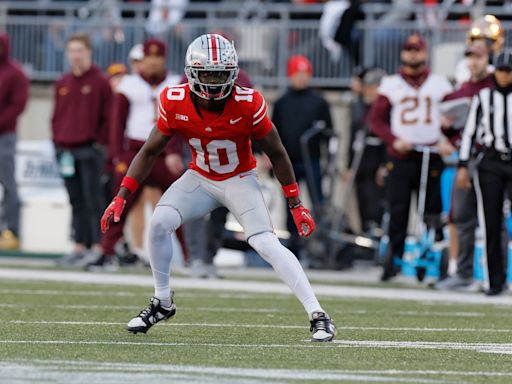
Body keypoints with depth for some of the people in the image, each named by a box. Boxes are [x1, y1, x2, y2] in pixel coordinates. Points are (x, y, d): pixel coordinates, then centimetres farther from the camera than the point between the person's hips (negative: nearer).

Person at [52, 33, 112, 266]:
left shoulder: (100, 82, -3)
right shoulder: (63, 84, 14)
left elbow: (109, 116, -5)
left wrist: (100, 142, -10)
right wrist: (58, 141, 8)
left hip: (90, 150, -6)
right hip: (66, 150, 6)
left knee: (93, 200, -8)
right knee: (76, 201, 8)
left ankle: (98, 246, -8)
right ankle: (80, 247, 11)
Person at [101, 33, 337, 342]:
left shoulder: (247, 105, -26)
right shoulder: (175, 103, -18)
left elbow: (276, 153, -12)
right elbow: (149, 152, -5)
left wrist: (296, 204, -9)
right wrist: (121, 197, -10)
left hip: (240, 180, -3)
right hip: (200, 178, 3)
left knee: (266, 244, -20)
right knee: (160, 222, -17)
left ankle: (318, 316, -18)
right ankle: (163, 302, 4)